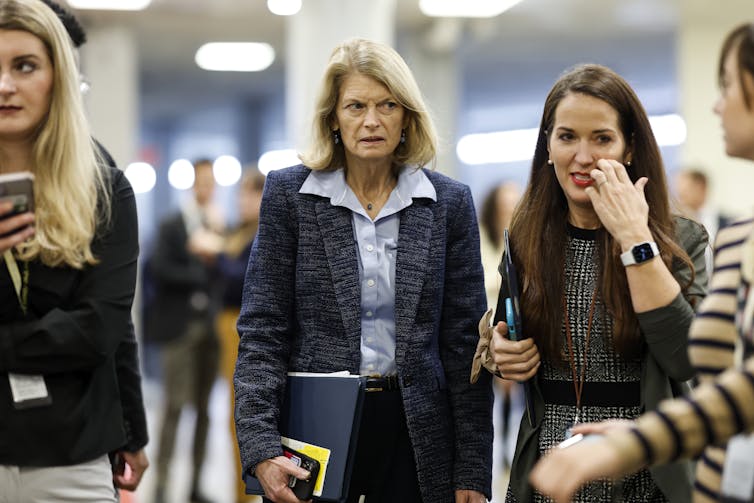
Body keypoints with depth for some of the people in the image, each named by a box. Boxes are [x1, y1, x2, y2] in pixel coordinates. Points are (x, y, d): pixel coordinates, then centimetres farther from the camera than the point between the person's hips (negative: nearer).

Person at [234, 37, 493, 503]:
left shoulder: (449, 202, 3)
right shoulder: (289, 194, 0)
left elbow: (463, 343, 3)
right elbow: (262, 332, -3)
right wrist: (262, 449, -14)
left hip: (414, 430, 1)